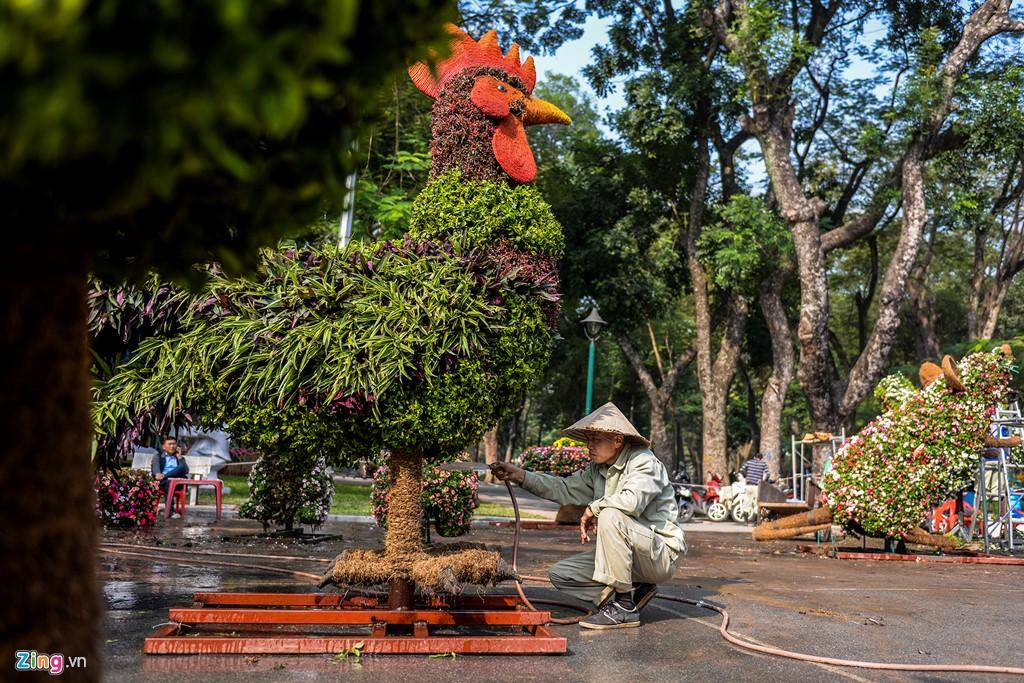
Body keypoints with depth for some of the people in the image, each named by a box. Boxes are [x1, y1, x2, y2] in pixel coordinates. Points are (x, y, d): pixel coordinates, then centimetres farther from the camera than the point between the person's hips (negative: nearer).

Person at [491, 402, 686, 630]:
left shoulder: (644, 462, -16)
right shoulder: (598, 470, 8)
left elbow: (631, 500, -34)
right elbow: (565, 489, 9)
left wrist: (593, 508, -18)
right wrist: (521, 476, -1)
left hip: (662, 554, -8)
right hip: (626, 557, 8)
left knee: (611, 516, -33)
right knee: (560, 574, 1)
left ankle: (624, 607, -25)